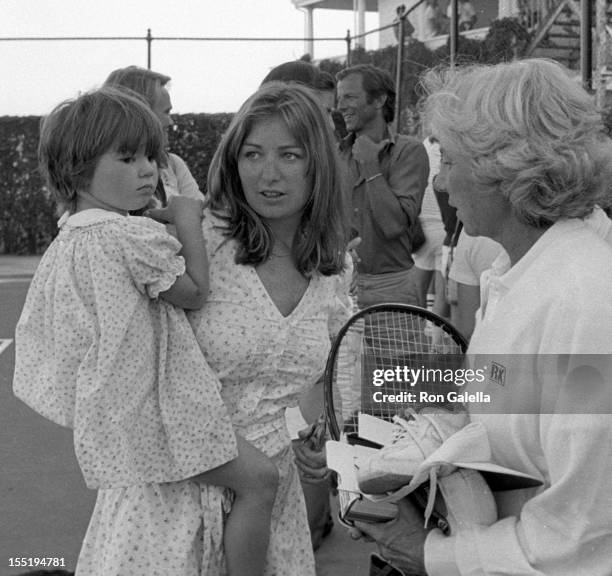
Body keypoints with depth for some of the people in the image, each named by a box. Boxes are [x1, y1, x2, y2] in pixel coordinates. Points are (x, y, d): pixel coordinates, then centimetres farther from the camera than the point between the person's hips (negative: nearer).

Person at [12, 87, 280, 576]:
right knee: (259, 479, -5)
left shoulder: (64, 244, 6)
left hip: (108, 417, 10)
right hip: (151, 411, -10)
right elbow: (194, 293, -11)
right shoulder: (134, 236, -22)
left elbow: (33, 330, 16)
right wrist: (187, 220, -4)